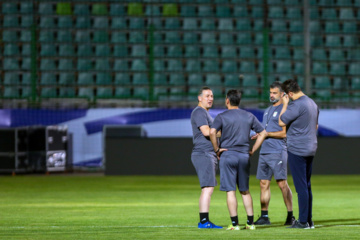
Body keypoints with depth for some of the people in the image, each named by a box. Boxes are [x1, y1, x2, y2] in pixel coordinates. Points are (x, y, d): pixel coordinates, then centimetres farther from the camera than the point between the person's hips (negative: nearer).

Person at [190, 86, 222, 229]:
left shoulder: (205, 113, 24)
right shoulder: (199, 112, -8)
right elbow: (206, 131, -20)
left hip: (210, 155, 10)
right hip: (203, 154, -10)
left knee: (208, 189, 8)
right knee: (208, 188, -16)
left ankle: (204, 222, 8)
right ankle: (204, 221, -20)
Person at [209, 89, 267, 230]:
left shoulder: (222, 117, -3)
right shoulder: (249, 116, 9)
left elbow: (212, 132, -19)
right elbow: (263, 133, 10)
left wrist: (216, 149, -8)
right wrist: (252, 150, 11)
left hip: (228, 155, -4)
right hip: (244, 156, 4)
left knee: (230, 191, -2)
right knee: (245, 191, 14)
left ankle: (235, 224, -5)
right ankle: (250, 223, 11)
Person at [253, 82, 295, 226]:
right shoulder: (268, 110, 21)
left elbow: (284, 133, -12)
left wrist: (266, 134, -12)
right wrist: (259, 135, 7)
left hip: (277, 152, -8)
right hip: (264, 152, 8)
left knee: (282, 184, -9)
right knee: (264, 183, 5)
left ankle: (290, 216, -5)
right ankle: (264, 216, 8)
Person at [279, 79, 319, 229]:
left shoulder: (296, 105, -17)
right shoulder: (312, 103, 13)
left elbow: (281, 122, -12)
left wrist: (284, 105, -2)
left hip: (297, 150, -9)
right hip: (311, 149, 9)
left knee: (301, 186, -6)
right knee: (307, 186, 13)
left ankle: (303, 221, -5)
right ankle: (309, 221, 16)